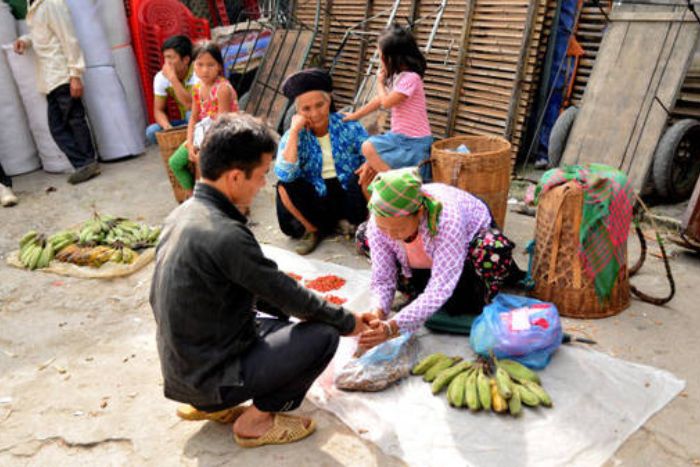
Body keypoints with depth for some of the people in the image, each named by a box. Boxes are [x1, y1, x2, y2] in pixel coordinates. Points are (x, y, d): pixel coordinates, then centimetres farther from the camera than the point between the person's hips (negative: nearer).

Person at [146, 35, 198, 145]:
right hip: (186, 122, 5)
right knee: (151, 132, -15)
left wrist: (172, 78, -32)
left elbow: (191, 105, -33)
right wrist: (167, 127, -24)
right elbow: (159, 110, -2)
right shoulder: (160, 77, -5)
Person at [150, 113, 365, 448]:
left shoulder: (183, 214, 0)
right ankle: (256, 421, 6)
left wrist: (291, 307, 13)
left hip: (183, 365, 9)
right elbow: (286, 293, -17)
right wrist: (348, 322, -2)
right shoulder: (226, 235, -28)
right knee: (323, 335, -10)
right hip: (210, 375, -8)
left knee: (278, 325, 25)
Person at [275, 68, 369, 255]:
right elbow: (285, 174, -24)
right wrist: (294, 131, -25)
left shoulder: (348, 126, -7)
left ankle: (352, 222, 0)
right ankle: (314, 229, 2)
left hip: (349, 197, 0)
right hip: (319, 202, 1)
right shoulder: (294, 136, -8)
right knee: (284, 187, -23)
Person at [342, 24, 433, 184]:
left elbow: (386, 102, -17)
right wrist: (355, 115, 25)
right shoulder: (397, 77, 10)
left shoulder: (411, 78, -19)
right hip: (400, 136, 9)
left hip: (413, 142, -9)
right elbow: (378, 101, 19)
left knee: (369, 148, -19)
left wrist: (380, 82, 1)